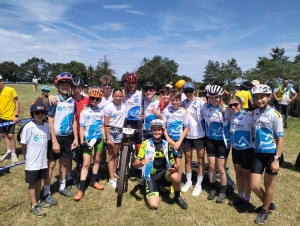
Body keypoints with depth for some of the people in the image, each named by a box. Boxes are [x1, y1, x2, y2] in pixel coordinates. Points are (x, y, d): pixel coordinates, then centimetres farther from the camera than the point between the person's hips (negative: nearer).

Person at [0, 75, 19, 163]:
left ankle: (13, 154, 11)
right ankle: (8, 152, 28)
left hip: (10, 117, -5)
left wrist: (16, 116, -13)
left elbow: (17, 102, -8)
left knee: (10, 135, -4)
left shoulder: (10, 90, -9)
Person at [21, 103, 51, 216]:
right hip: (32, 162, -5)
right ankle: (34, 206, 21)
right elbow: (24, 144, -8)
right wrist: (26, 157, 2)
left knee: (39, 180, 19)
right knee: (32, 183, 9)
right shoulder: (29, 127, -16)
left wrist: (43, 155, 10)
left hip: (42, 161, 5)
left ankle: (38, 200, 36)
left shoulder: (46, 126, -1)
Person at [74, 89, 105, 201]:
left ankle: (93, 181, 31)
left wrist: (105, 139, 9)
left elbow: (102, 126, 10)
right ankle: (81, 189, -1)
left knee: (97, 160, 14)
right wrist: (82, 141, -10)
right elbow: (82, 127, -5)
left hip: (99, 138, 4)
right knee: (86, 164, -5)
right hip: (88, 139, -3)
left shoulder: (101, 111, 3)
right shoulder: (85, 111, -7)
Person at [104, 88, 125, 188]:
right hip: (111, 131, -4)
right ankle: (112, 179, 4)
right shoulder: (108, 107, -16)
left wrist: (122, 130, 7)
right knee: (111, 155, -1)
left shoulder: (123, 105, -5)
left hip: (119, 131, 4)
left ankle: (114, 173, 27)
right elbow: (106, 124, -15)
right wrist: (108, 138, -17)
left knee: (116, 153, 12)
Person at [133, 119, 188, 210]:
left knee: (175, 176, -33)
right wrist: (142, 162, -29)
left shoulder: (167, 144, 4)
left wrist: (175, 167, -16)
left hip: (164, 173, 2)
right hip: (151, 176, -2)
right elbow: (135, 164, -6)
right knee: (153, 205, -22)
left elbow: (173, 163, 8)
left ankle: (178, 197, -2)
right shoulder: (145, 143, -4)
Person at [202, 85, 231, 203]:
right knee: (211, 166, 12)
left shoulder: (226, 109, -18)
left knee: (221, 168, 4)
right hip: (210, 140, 3)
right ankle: (212, 189, 30)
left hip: (223, 141, -3)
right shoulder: (205, 107, -6)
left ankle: (223, 191, 24)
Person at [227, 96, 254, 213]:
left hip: (247, 149, -5)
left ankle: (246, 200, 22)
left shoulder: (248, 117, -19)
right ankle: (240, 196, 33)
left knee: (246, 175, 7)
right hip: (235, 148, 6)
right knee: (238, 173, 16)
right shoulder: (231, 116, -1)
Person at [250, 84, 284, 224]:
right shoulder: (255, 113, 4)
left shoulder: (275, 115, -11)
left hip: (271, 154, -4)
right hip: (258, 153, 4)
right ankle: (268, 204, 32)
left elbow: (280, 138, -11)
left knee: (269, 184, 11)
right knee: (254, 185, 3)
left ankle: (265, 210, 33)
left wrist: (276, 159, -14)